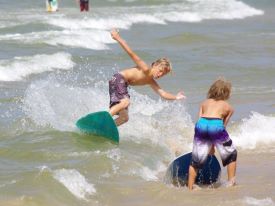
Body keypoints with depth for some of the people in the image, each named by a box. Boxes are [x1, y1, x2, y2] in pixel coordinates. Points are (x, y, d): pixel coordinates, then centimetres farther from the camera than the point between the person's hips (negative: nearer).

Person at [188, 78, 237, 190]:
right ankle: (231, 182, 20)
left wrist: (210, 146, 25)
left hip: (201, 124, 2)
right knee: (231, 155, 21)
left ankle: (190, 188, 15)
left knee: (196, 160, 15)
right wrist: (214, 144, 28)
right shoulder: (228, 107, 24)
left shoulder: (204, 103, 30)